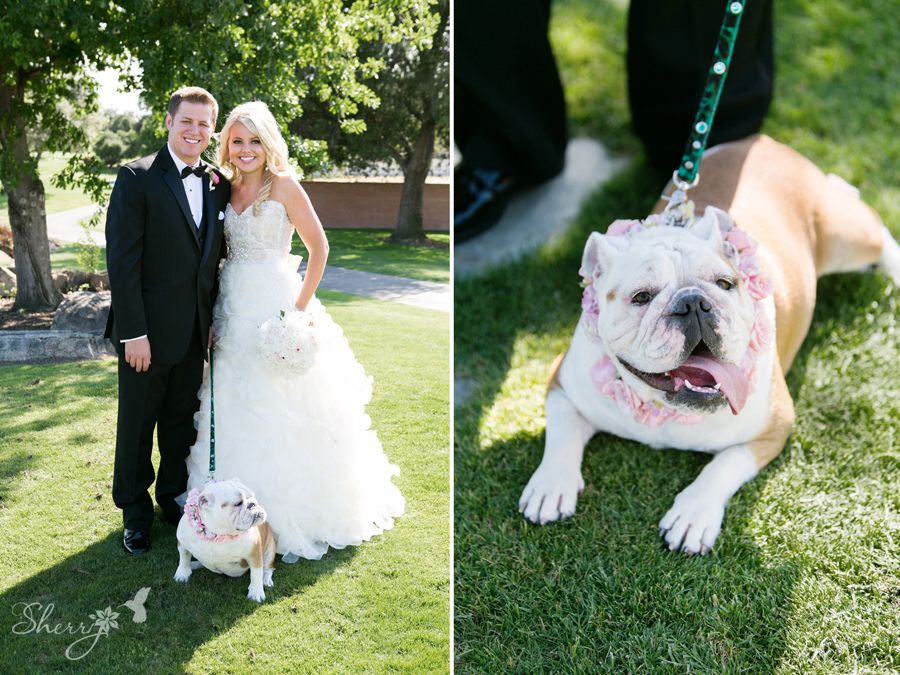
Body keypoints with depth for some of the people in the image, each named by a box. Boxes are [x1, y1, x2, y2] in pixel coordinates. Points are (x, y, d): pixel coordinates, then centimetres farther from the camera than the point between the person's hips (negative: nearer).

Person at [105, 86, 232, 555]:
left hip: (194, 333, 5)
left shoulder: (218, 186, 7)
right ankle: (135, 513, 28)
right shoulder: (136, 179, -10)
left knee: (182, 423, 17)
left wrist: (213, 319, 6)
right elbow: (122, 261, -14)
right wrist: (133, 332, -17)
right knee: (137, 425, 10)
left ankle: (174, 498, 36)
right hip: (148, 332, -4)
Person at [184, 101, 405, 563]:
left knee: (281, 410, 0)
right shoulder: (226, 188, 9)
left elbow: (319, 247, -8)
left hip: (275, 307, -6)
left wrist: (301, 307, -14)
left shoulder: (284, 186, -7)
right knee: (236, 408, 9)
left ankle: (294, 512, 13)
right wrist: (217, 313, 4)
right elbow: (222, 250, 13)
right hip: (233, 308, 6)